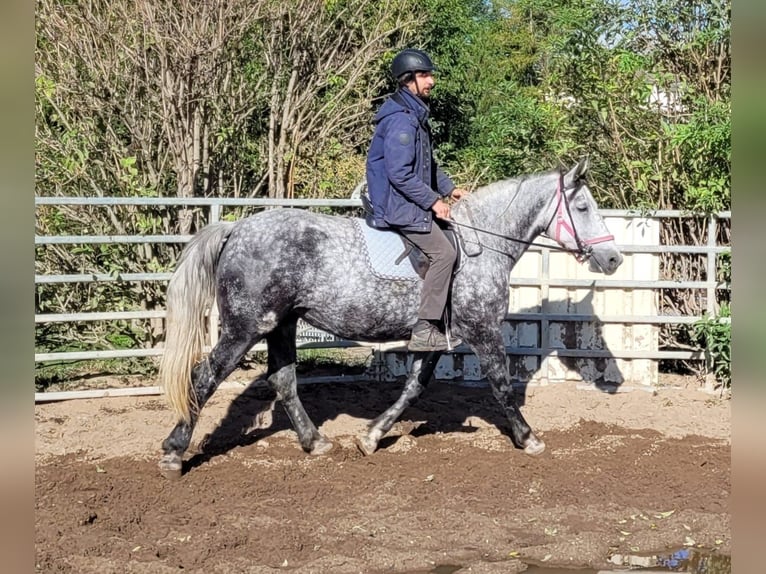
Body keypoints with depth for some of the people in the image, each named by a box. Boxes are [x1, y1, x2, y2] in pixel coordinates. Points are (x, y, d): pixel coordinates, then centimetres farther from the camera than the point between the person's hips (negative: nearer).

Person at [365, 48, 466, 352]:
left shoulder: (414, 114, 14)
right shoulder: (401, 119, -19)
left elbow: (426, 164, 25)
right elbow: (400, 174, -24)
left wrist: (449, 189, 16)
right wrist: (433, 200, -18)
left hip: (408, 202, 11)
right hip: (398, 205, -11)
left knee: (448, 248, 13)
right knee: (443, 252, -15)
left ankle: (437, 322, 17)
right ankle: (424, 329, -13)